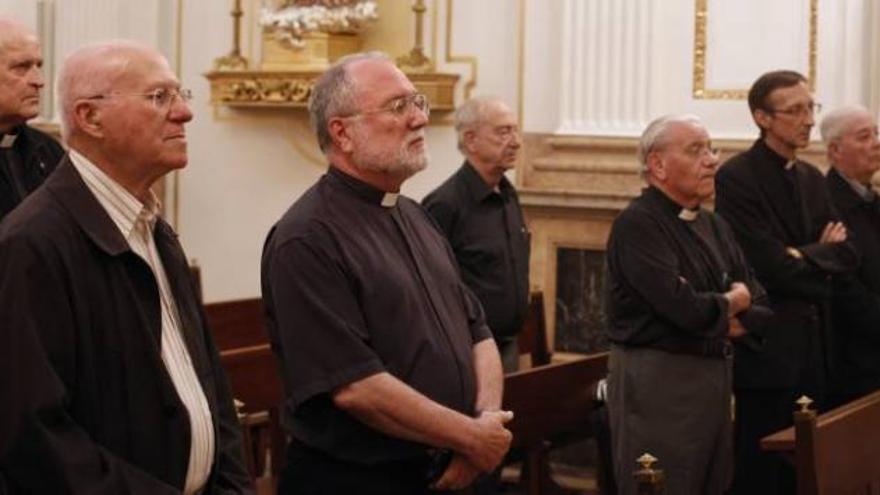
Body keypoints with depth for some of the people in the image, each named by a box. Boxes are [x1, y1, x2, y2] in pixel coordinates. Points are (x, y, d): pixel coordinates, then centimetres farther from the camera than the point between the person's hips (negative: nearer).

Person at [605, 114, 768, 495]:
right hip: (658, 379, -8)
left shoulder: (713, 226, 14)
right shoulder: (637, 224, -13)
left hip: (716, 374, 8)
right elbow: (684, 309, -23)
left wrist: (715, 316, -9)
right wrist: (730, 303, -3)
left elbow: (758, 305, 11)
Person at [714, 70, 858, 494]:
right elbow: (768, 265, -19)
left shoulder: (812, 179, 14)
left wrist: (804, 257, -11)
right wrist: (820, 255, -4)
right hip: (768, 344, -7)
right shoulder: (736, 177, -11)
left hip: (813, 341, 7)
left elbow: (845, 255, 7)